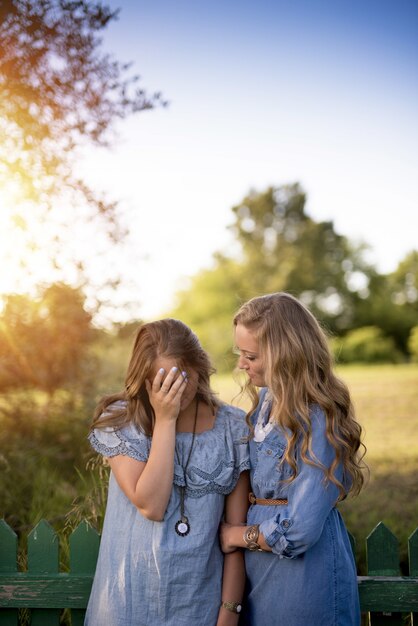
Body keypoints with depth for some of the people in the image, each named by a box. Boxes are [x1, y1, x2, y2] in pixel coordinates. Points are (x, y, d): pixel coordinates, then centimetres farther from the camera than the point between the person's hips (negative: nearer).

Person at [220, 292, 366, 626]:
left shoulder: (318, 422, -22)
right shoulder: (266, 401, 3)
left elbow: (298, 531, -25)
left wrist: (238, 535, -9)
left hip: (303, 571, -7)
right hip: (259, 568, 8)